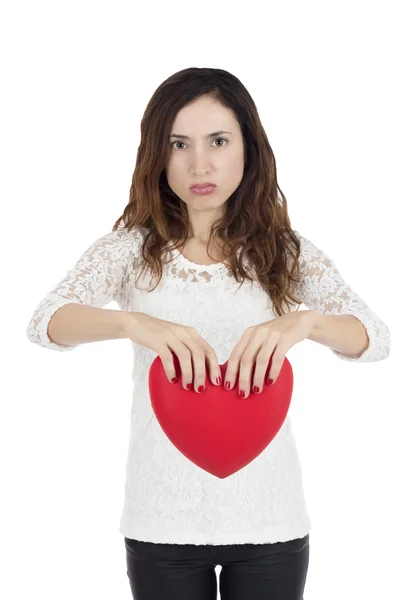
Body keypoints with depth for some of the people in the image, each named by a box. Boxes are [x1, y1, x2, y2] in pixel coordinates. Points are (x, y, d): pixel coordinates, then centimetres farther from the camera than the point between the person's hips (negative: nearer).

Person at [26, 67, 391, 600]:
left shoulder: (284, 251, 1)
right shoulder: (133, 248, -1)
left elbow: (376, 337, -10)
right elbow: (43, 321, -15)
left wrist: (303, 321, -33)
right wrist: (134, 323, -35)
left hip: (269, 518, 1)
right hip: (163, 521, 0)